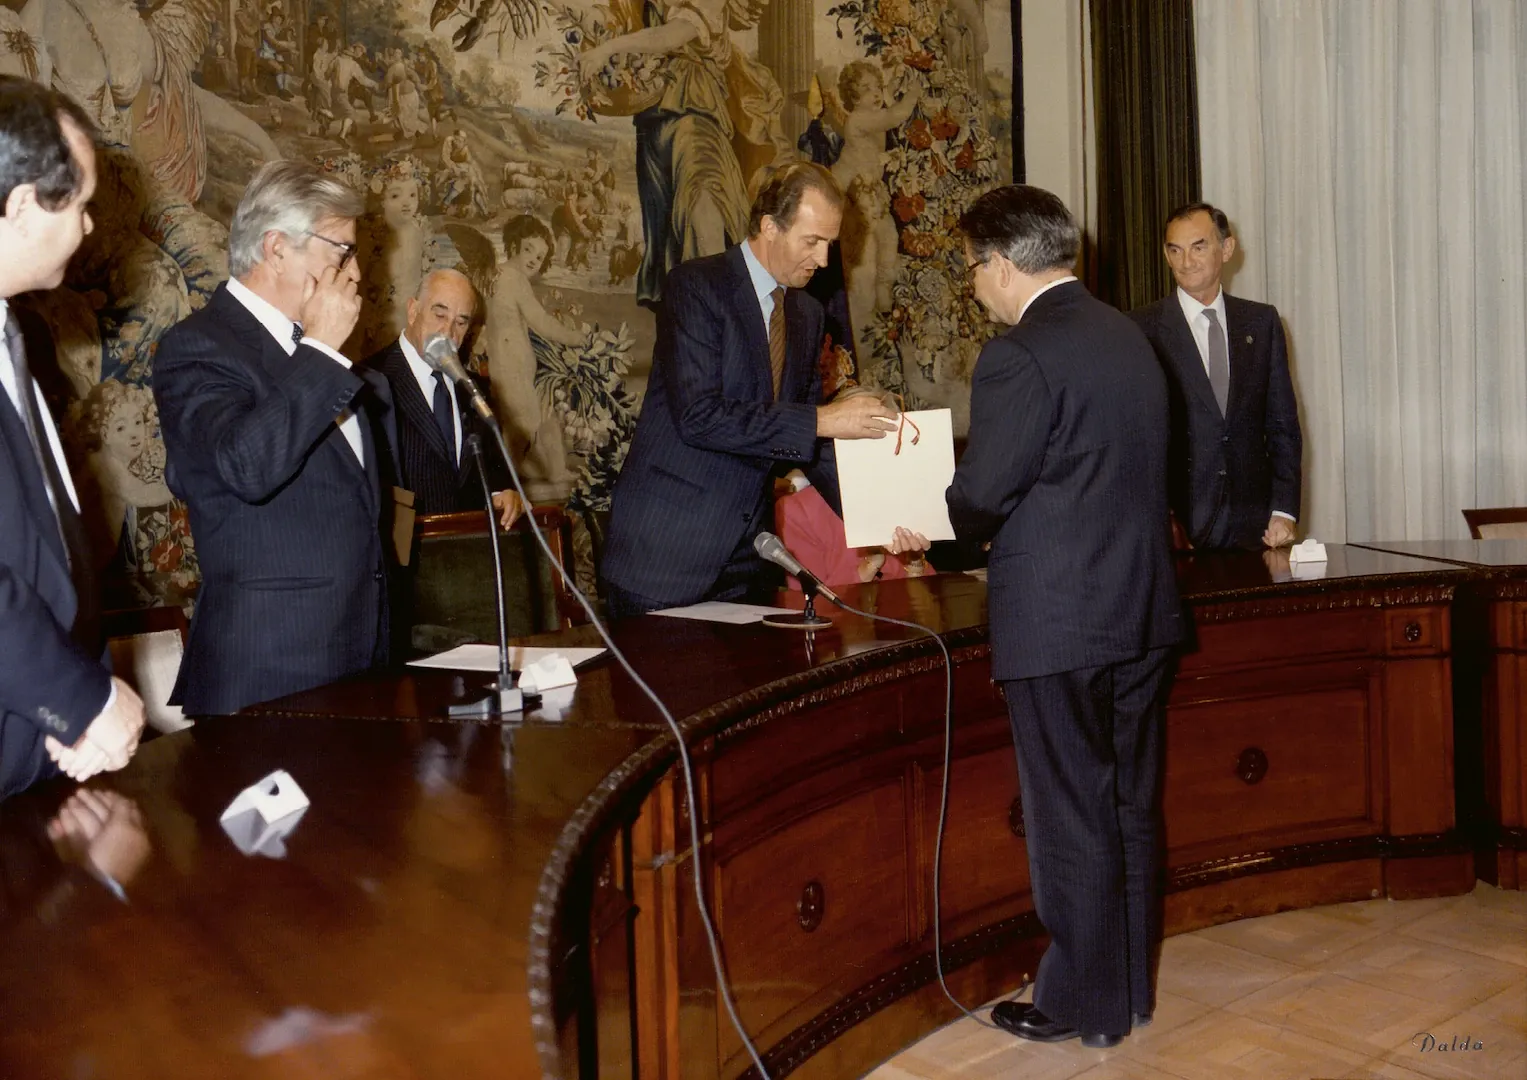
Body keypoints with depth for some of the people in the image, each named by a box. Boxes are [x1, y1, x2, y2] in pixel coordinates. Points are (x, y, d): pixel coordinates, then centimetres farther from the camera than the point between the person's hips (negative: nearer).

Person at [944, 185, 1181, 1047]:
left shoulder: (1020, 357, -17)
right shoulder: (1130, 337, 9)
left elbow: (981, 496, -17)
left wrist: (939, 533, 5)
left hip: (1058, 622, -8)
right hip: (1145, 607, 8)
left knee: (1071, 817, 5)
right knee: (1131, 805, 17)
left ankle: (1086, 1005, 18)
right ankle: (1133, 984, 31)